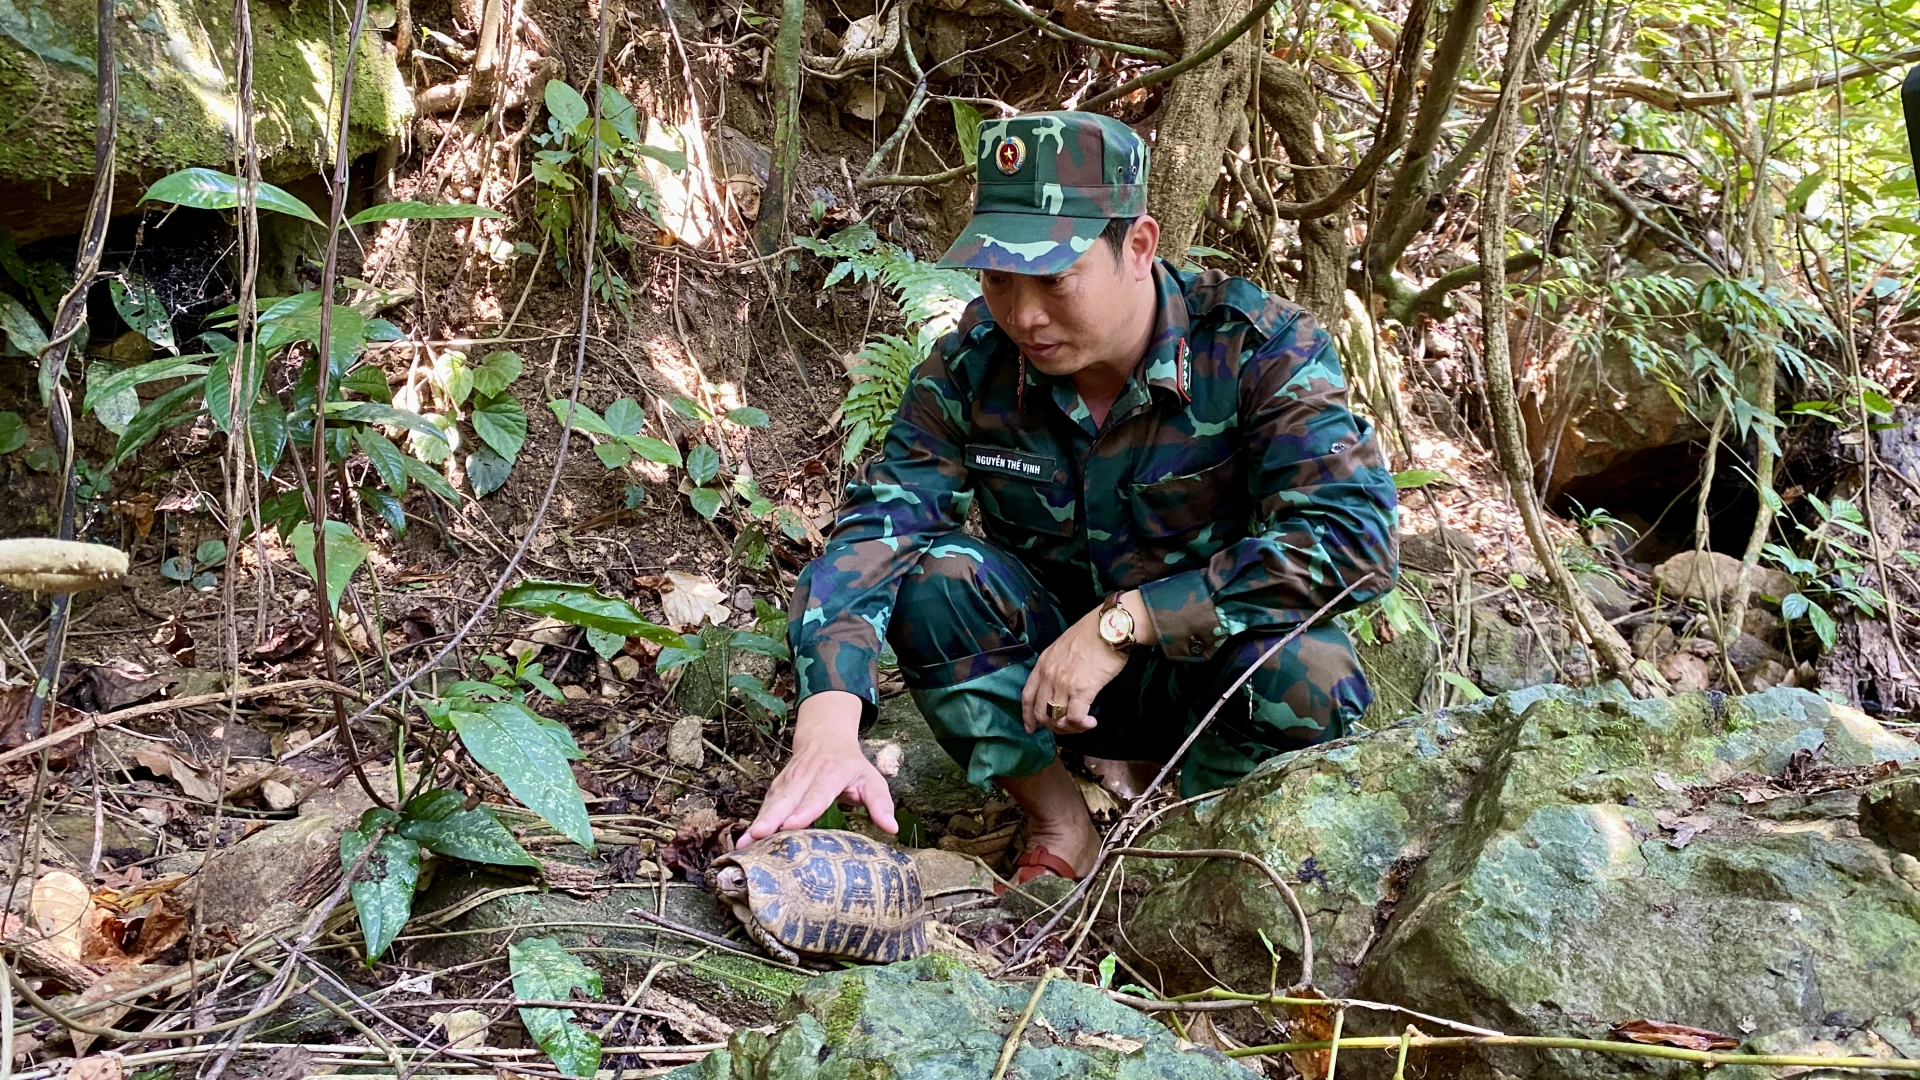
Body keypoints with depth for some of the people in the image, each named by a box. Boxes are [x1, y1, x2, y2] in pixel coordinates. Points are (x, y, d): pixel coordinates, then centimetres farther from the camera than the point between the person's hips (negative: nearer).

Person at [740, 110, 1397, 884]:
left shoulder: (1259, 348, -20)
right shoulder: (973, 363, -13)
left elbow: (1354, 534, -32)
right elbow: (875, 527, -23)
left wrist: (1121, 621, -35)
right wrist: (827, 729, -42)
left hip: (1210, 669, -2)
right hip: (1043, 671, 2)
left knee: (1310, 671, -34)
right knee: (932, 576, -25)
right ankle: (1059, 829, -6)